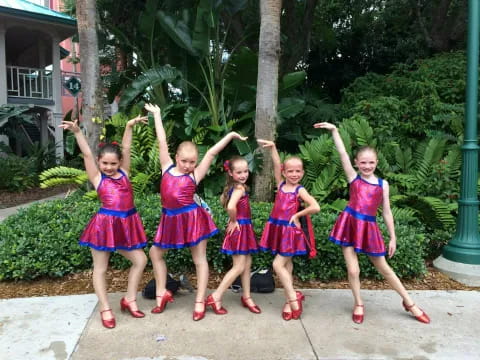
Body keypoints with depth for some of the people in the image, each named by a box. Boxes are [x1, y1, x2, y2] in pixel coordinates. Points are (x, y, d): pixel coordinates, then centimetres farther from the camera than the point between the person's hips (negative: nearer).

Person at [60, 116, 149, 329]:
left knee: (140, 260, 9)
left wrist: (129, 126, 0)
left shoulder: (124, 173, 8)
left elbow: (126, 149, 3)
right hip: (105, 224, -4)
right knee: (100, 267, 6)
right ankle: (105, 309, 20)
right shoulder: (97, 178, 0)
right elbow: (87, 154, -10)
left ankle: (129, 300, 26)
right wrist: (77, 132, -19)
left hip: (126, 224, 4)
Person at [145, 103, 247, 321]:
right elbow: (162, 141, 6)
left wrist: (230, 136, -6)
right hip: (171, 220, 4)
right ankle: (162, 293, 29)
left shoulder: (195, 175, -5)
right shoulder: (167, 167, 2)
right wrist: (157, 115, 11)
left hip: (192, 219, -4)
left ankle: (200, 301, 15)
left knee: (199, 258, 5)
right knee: (155, 253, 13)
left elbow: (211, 153, -6)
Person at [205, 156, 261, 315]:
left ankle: (246, 297, 26)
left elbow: (223, 199, 25)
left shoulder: (232, 186, 7)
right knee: (239, 267, -4)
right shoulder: (240, 187, -19)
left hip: (244, 228, 9)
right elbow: (231, 206, -36)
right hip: (239, 228, -9)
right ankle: (215, 297, 1)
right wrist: (234, 221, -17)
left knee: (247, 264, 15)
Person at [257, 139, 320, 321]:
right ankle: (290, 300, 21)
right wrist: (273, 147, -16)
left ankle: (293, 297, 4)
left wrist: (297, 215, -11)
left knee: (278, 264, -9)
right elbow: (277, 165, -8)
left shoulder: (300, 190, -6)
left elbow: (315, 207, -17)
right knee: (287, 264, 12)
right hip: (278, 229, 5)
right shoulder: (280, 184, 5)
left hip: (290, 230, -5)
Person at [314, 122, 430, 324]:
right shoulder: (354, 178, 1)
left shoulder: (383, 184, 4)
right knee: (353, 270, 1)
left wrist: (393, 238, 7)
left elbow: (386, 212, 7)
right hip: (350, 225, -1)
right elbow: (342, 153, -9)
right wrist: (334, 131, -14)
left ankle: (409, 302, 31)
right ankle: (358, 304, 24)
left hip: (369, 228, 1)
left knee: (384, 268, 12)